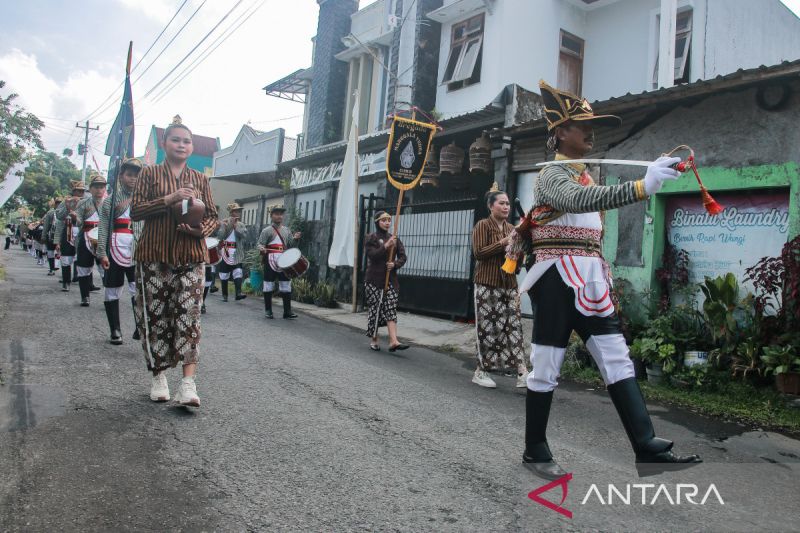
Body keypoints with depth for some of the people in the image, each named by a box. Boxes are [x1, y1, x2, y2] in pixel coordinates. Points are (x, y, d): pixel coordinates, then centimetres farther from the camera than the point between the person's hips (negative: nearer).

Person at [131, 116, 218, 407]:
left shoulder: (200, 178, 13)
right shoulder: (150, 173, 8)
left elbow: (213, 216, 13)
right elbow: (135, 210, -1)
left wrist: (202, 229, -9)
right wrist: (169, 199, -15)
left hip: (191, 257, 1)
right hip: (154, 255, -1)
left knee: (189, 314, -10)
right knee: (156, 316, 4)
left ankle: (188, 382, -13)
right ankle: (158, 376, 20)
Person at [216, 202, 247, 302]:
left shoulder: (241, 224, 9)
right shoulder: (224, 223, -1)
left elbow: (243, 234, -9)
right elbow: (219, 236, -10)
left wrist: (235, 225, -15)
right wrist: (226, 226, -19)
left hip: (236, 253, 2)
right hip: (225, 251, -2)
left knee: (238, 272, -12)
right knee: (224, 274, 5)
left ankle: (238, 293, -20)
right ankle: (224, 295, 14)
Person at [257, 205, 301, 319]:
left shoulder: (286, 230, 13)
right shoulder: (266, 231, 0)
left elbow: (290, 245, 15)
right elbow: (260, 244, -4)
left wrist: (295, 239, -5)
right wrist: (262, 248, -27)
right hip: (270, 261, -4)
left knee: (286, 286, 3)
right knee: (269, 285, 3)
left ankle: (287, 311, 7)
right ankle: (268, 311, 12)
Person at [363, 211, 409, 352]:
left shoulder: (395, 239, 11)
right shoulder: (370, 238, 0)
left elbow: (403, 257, 6)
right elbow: (371, 255, -14)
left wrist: (395, 264, -14)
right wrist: (386, 246, -24)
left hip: (391, 280, 3)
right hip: (374, 280, -3)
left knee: (391, 309, -6)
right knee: (375, 309, 1)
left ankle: (393, 341, -14)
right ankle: (373, 340, 15)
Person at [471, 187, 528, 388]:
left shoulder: (511, 228, 16)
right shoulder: (482, 225, -2)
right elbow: (478, 252, -13)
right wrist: (503, 243, -17)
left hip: (509, 284, 6)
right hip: (487, 283, -5)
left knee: (514, 326, -3)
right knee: (487, 327, -2)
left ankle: (522, 372, -6)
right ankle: (481, 372, 10)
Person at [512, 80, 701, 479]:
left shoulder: (585, 175, 21)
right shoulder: (553, 175, -7)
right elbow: (576, 200, -32)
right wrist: (641, 186, -42)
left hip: (589, 282, 8)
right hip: (558, 280, -8)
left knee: (618, 362, 2)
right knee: (546, 369, -1)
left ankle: (647, 449, 3)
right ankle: (535, 452, 12)